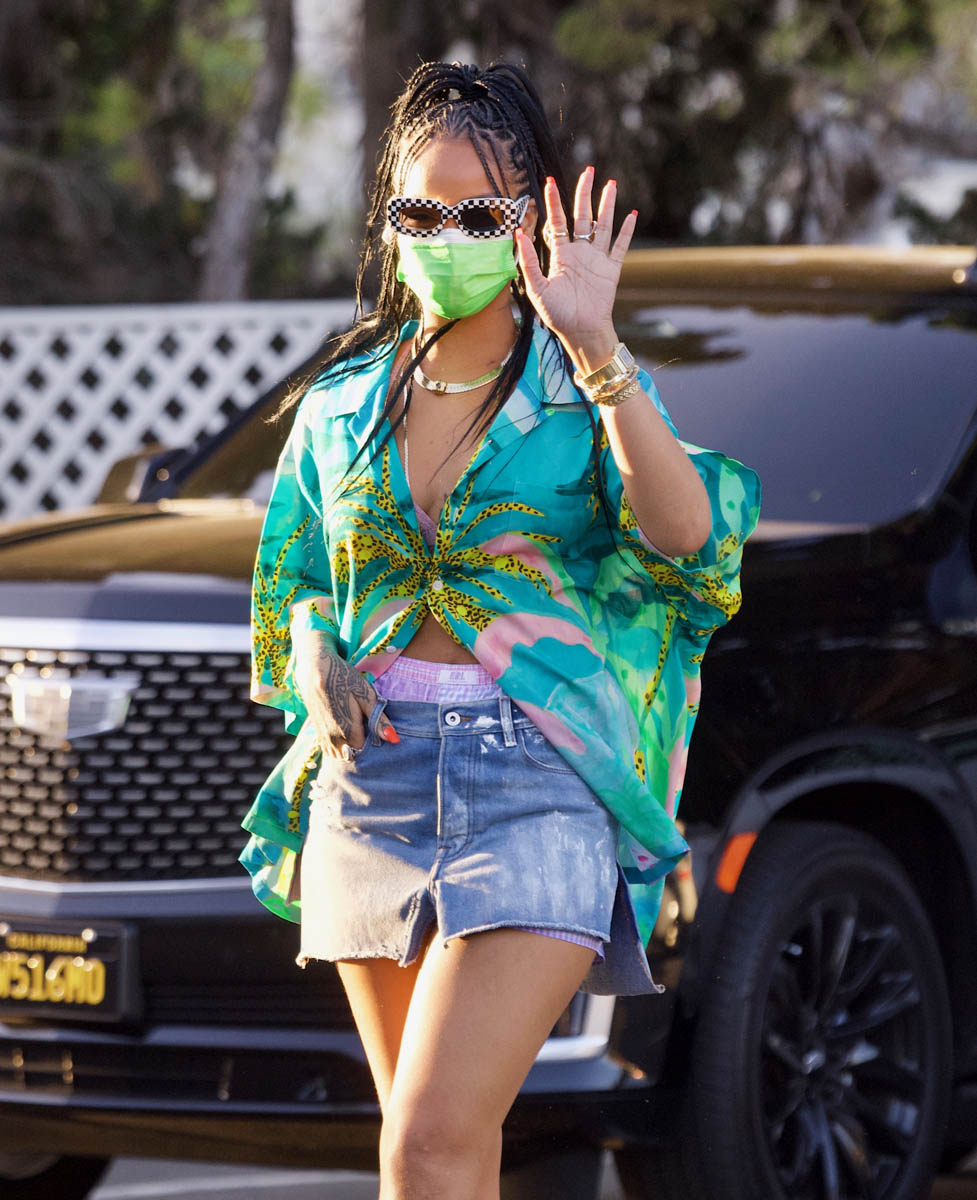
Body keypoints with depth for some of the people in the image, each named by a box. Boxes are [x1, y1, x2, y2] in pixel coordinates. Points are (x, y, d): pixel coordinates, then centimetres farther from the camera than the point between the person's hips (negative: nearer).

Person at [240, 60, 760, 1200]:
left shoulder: (581, 390, 1)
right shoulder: (344, 403, 13)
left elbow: (684, 536, -17)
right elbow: (294, 582, 22)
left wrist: (596, 350, -24)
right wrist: (315, 661, -1)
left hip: (537, 789, -5)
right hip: (369, 781, 5)